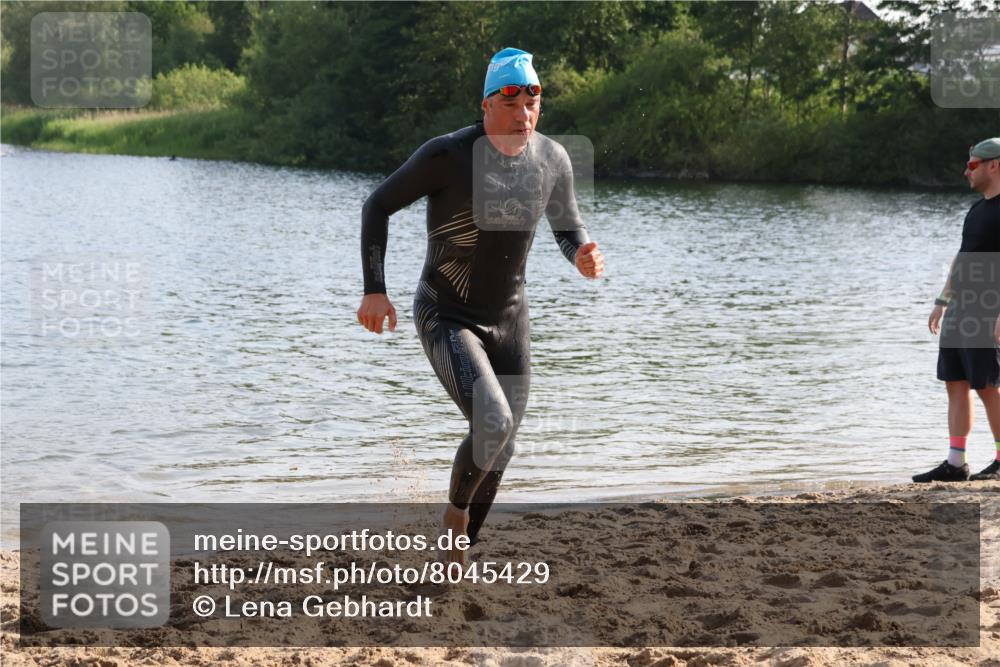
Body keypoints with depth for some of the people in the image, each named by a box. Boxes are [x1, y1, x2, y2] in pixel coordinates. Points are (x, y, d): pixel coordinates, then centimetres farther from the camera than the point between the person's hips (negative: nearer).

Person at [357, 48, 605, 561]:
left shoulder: (552, 158, -8)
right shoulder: (447, 154, -22)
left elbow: (569, 229, 8)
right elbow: (378, 206, -10)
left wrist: (583, 257, -16)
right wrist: (374, 289, -18)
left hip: (508, 319, 6)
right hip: (446, 320, -5)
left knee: (499, 449, 11)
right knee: (493, 424, -26)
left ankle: (456, 558, 33)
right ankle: (456, 509, 5)